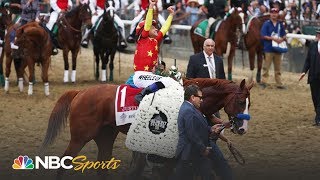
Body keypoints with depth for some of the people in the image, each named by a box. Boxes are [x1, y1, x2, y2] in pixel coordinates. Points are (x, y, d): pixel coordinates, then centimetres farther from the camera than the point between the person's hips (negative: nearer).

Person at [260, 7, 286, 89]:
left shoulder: (280, 25, 11)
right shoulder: (266, 24, -4)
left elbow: (284, 36, 14)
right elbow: (263, 36, -10)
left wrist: (282, 39, -10)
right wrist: (273, 38, -18)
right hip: (269, 49, -5)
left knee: (278, 68, 10)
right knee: (266, 67, -2)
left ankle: (279, 84, 15)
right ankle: (263, 82, 4)